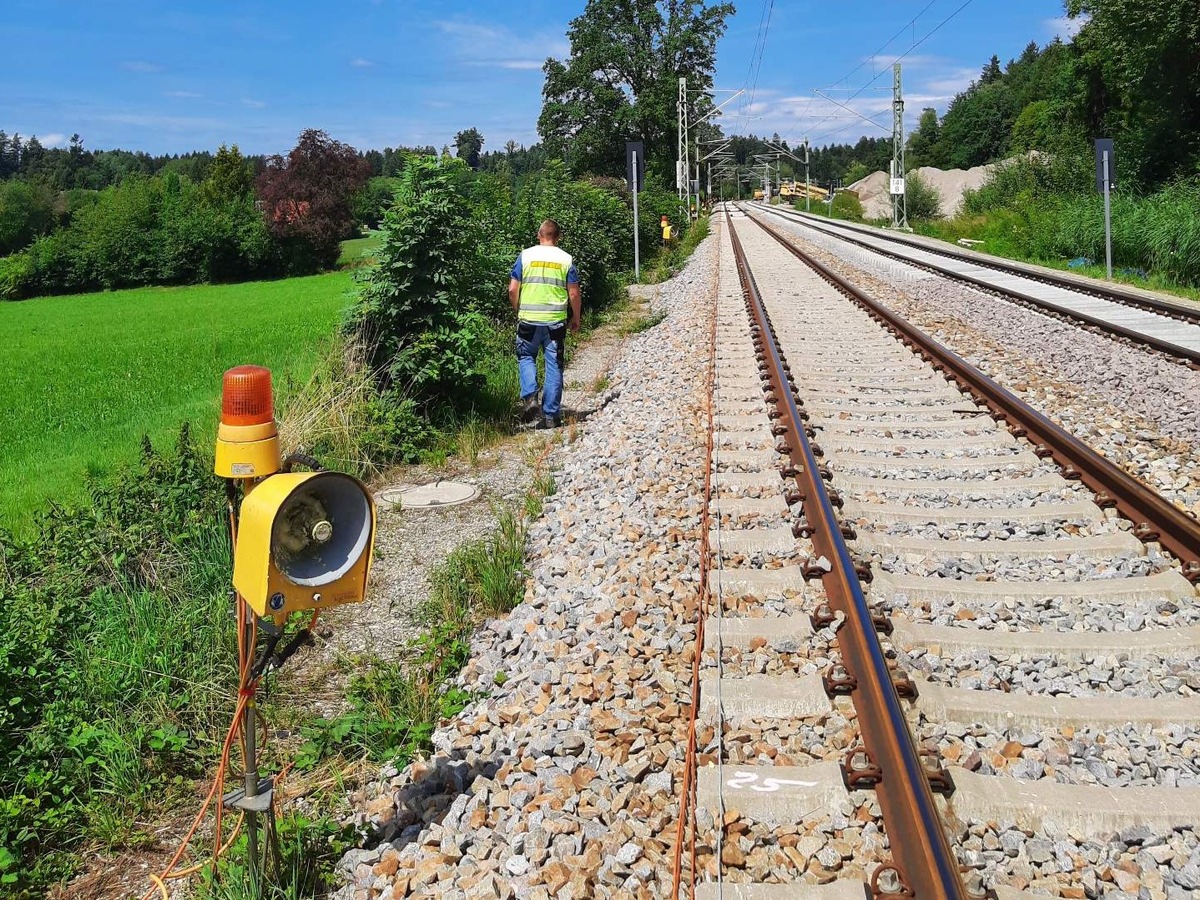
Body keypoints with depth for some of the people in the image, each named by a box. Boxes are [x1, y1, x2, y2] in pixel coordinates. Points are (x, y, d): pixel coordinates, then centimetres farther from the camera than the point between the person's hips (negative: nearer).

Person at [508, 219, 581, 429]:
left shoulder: (525, 255, 0)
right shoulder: (566, 259, 1)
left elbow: (513, 290, -1)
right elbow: (574, 294, 1)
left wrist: (518, 311, 15)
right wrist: (575, 319, 15)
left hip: (528, 319, 0)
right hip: (556, 321, 0)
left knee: (526, 357, 19)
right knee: (554, 366, 7)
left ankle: (529, 396, -3)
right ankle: (551, 415, 9)